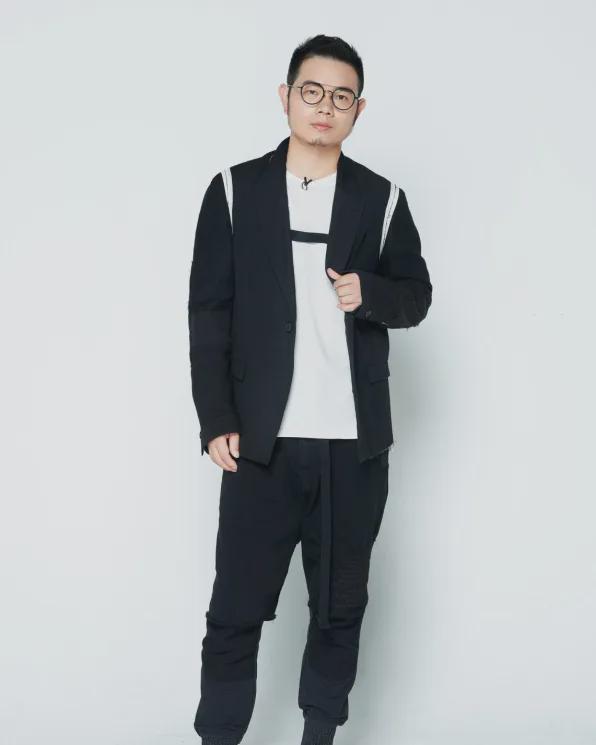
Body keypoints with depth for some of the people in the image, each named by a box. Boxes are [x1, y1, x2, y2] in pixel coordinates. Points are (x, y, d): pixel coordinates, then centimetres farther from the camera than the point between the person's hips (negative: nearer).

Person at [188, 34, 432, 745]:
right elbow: (208, 312, 1)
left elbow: (416, 296, 13)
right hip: (262, 440, -1)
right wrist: (216, 420, -7)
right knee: (235, 610, 1)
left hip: (356, 443, 2)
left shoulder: (382, 199, 8)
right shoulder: (234, 190, 4)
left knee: (340, 605, 11)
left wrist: (369, 292, -11)